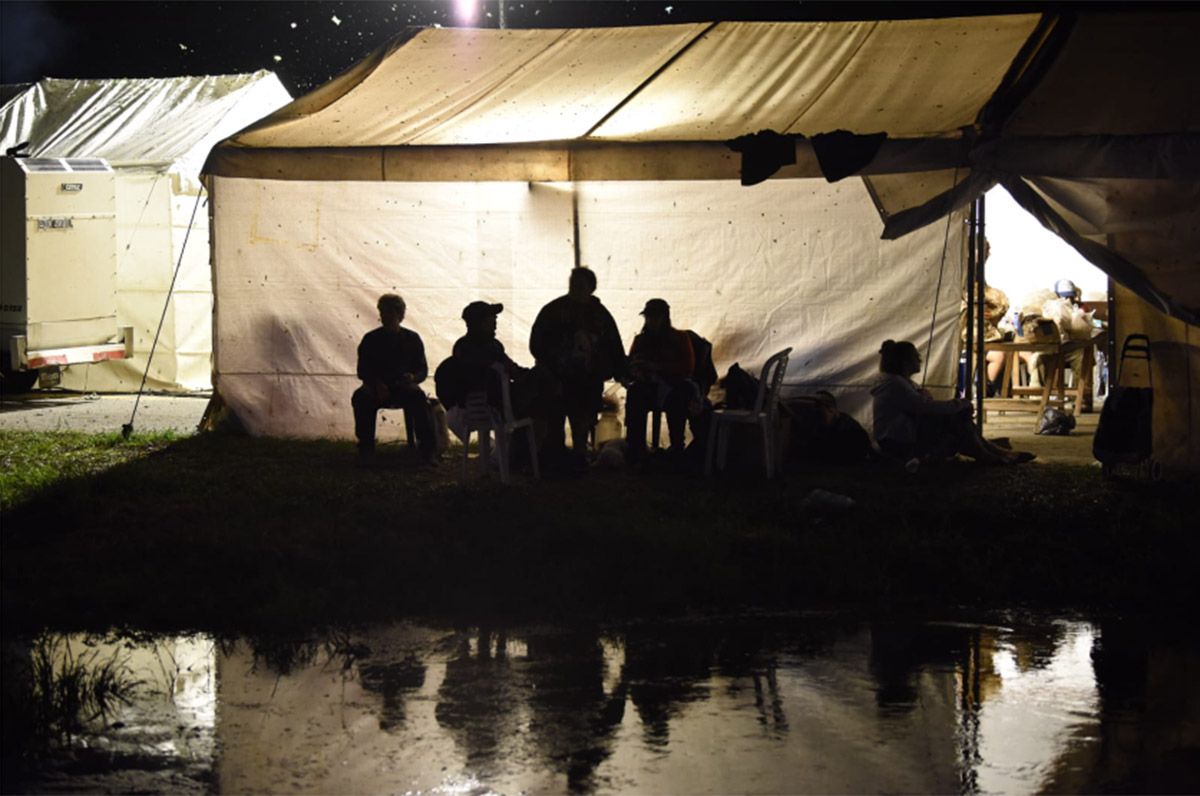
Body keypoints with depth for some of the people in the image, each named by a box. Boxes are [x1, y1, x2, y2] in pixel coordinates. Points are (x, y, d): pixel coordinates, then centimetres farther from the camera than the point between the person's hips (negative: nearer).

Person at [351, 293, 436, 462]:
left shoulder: (412, 339, 9)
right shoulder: (371, 339, 9)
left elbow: (423, 370, 8)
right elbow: (362, 370, 5)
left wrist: (413, 377, -17)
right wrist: (376, 384, -16)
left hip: (403, 386, 0)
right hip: (376, 388, 0)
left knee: (418, 397, -35)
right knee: (361, 397, -34)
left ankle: (427, 446, -33)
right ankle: (365, 446, -25)